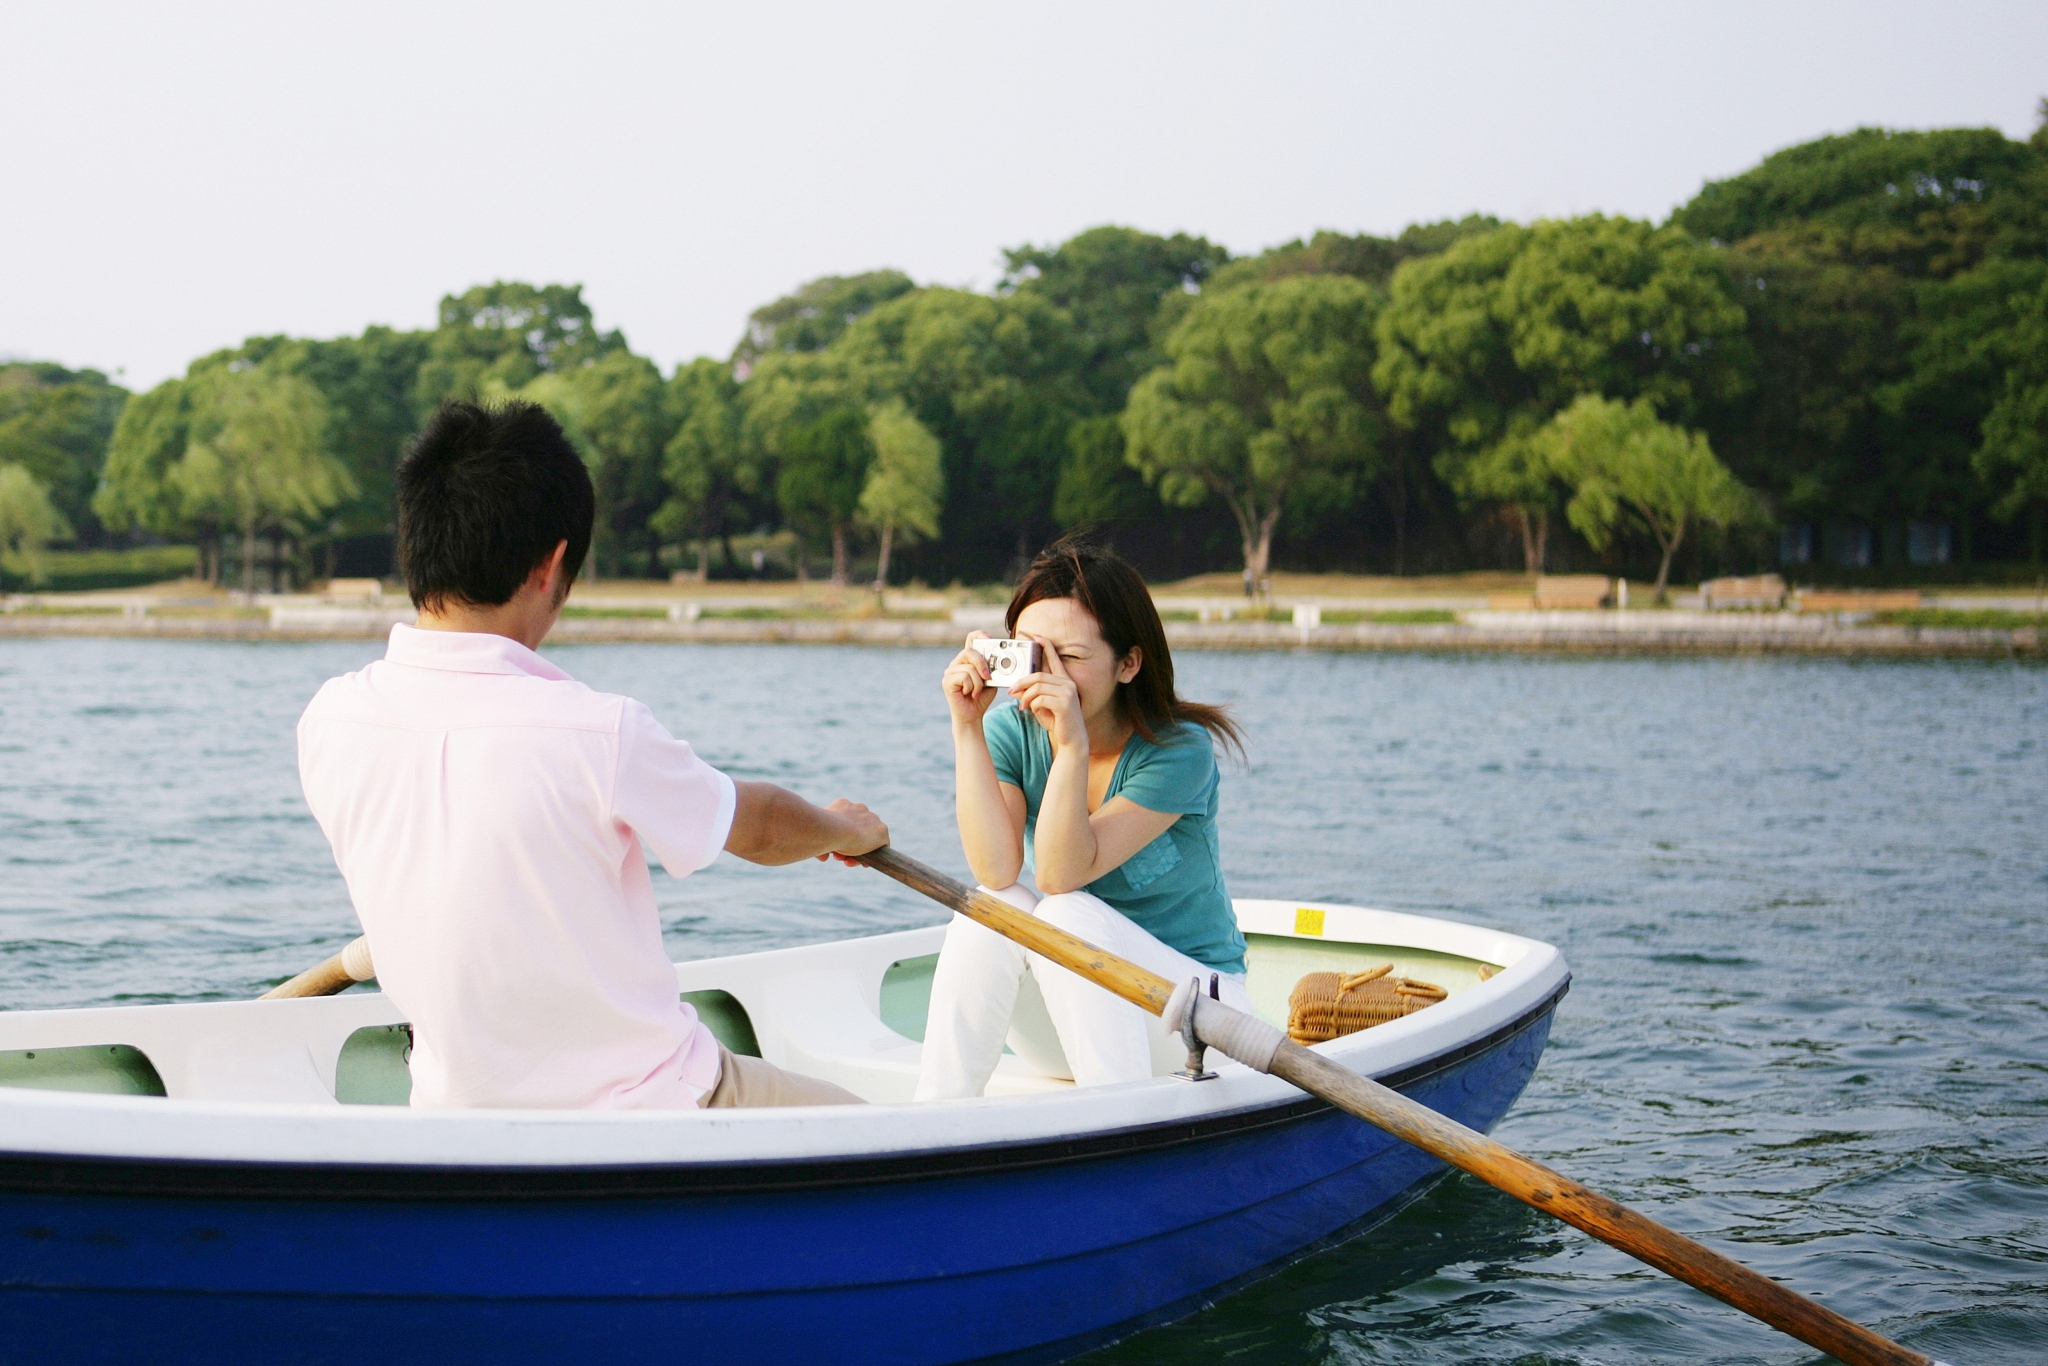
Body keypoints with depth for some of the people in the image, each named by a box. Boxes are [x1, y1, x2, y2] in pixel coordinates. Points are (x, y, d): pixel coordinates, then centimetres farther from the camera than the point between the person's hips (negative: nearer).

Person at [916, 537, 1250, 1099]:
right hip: (1064, 1019, 4)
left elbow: (1060, 875, -25)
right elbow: (996, 873, -22)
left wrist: (1074, 745, -36)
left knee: (1067, 915, -29)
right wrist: (967, 727, -25)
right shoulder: (1011, 731, -6)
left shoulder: (1180, 750, -18)